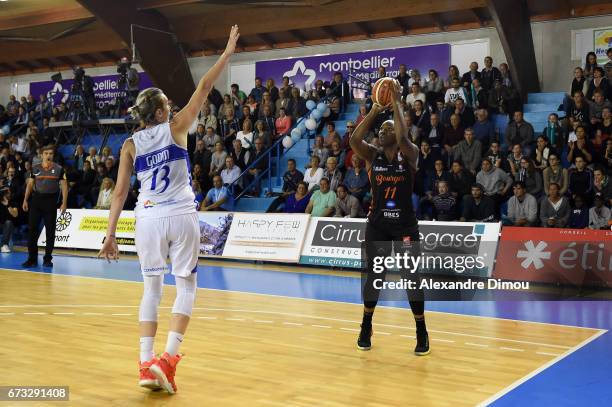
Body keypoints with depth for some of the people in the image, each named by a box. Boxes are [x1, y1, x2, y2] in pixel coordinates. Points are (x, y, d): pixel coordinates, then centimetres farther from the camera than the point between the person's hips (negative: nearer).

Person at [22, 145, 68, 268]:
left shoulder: (59, 169, 2)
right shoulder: (35, 168, 7)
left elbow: (64, 186, 1)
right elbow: (30, 184, 11)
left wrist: (64, 203, -8)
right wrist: (25, 200, 3)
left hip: (51, 200, -1)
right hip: (36, 199, 1)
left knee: (50, 231, 2)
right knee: (32, 229, -2)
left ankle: (47, 259, 11)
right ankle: (32, 258, 5)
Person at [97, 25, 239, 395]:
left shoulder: (130, 145, 7)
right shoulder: (176, 128, 1)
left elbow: (120, 192, 3)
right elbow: (204, 88, 4)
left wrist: (111, 234, 7)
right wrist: (228, 51, 11)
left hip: (149, 218, 3)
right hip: (181, 216, -2)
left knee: (152, 288, 12)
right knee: (186, 284, 7)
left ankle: (147, 363, 6)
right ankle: (169, 357, -6)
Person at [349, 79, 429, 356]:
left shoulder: (410, 154, -4)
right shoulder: (373, 155, 2)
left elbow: (403, 138, -27)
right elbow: (354, 140, -17)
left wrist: (396, 103, -20)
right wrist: (375, 109, -15)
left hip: (404, 223, -2)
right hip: (377, 223, 2)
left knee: (411, 277, 0)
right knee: (374, 276, 9)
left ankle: (422, 333, 14)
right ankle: (366, 327, 27)